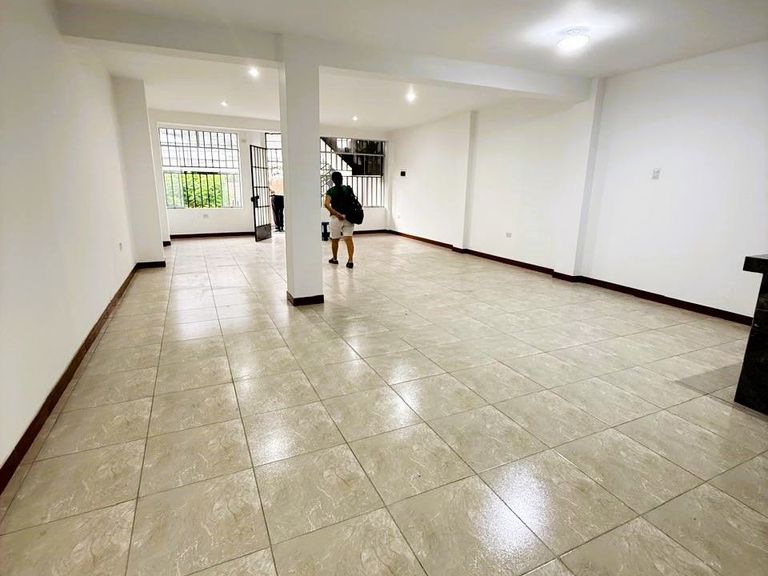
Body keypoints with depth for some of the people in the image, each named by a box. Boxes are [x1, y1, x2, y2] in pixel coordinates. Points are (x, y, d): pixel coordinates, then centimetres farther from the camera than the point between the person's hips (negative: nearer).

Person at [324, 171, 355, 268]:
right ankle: (350, 260, -15)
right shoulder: (348, 189, 3)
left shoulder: (331, 191, -3)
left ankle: (335, 259, 29)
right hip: (348, 217, 1)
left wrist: (337, 214, -17)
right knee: (348, 239, -4)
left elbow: (327, 204, -17)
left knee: (335, 240, 15)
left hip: (336, 218, -1)